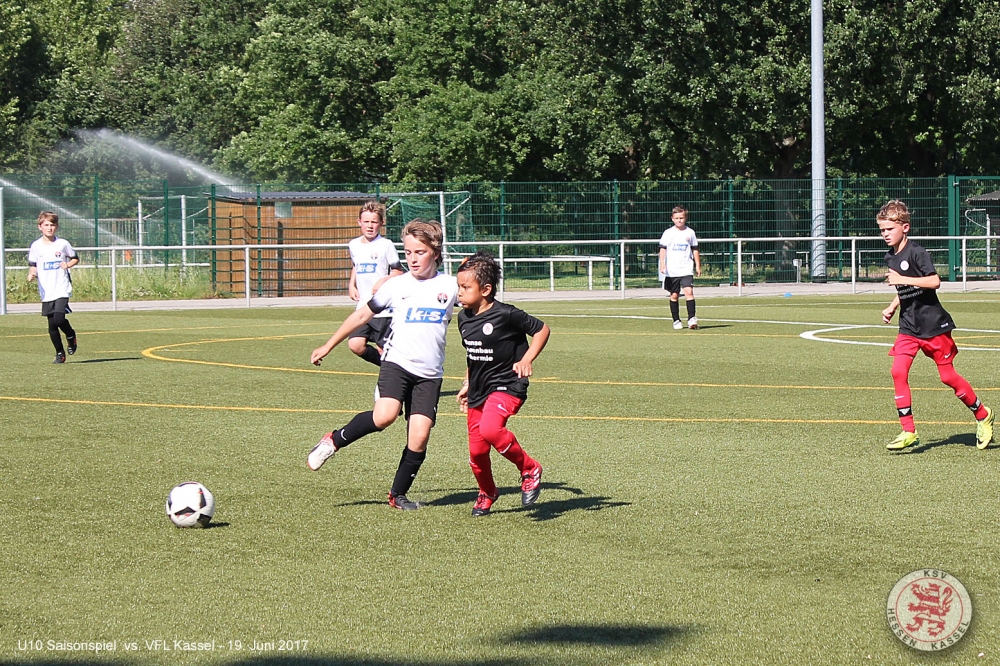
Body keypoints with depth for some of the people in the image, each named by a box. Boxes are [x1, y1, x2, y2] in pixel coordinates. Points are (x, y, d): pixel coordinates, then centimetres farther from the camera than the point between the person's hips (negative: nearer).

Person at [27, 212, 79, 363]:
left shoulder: (63, 244, 2)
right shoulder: (36, 246, 4)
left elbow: (75, 258, 15)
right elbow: (32, 265, 11)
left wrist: (68, 265, -5)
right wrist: (31, 274, -10)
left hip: (62, 289, -2)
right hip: (46, 292, 2)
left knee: (59, 319, -18)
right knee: (52, 326, 2)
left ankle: (71, 336, 14)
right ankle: (60, 353, 17)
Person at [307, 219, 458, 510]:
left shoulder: (450, 286, 3)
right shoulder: (397, 286, 3)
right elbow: (362, 315, 11)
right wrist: (328, 346, 15)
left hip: (429, 374, 1)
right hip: (397, 363, -1)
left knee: (419, 438, -8)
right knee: (384, 416, -28)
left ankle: (398, 495, 12)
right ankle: (334, 440, -4)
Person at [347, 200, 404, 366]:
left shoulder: (386, 245, -6)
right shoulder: (354, 245, 10)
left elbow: (398, 272, -1)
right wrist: (351, 285, 12)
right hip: (363, 307, 5)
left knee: (383, 349, -2)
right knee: (355, 345, -9)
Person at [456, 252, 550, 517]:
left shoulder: (505, 315, -16)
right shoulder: (464, 318, 5)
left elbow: (542, 329, -6)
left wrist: (527, 359, -17)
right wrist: (467, 385, 22)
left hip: (506, 386, -7)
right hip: (478, 390, 7)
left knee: (490, 429, -32)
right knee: (476, 450, 7)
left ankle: (530, 469, -10)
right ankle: (487, 492, 36)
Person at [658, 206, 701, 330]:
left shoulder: (690, 233, 7)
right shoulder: (668, 233, 4)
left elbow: (695, 250, 13)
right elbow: (663, 249, 2)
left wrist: (698, 266, 12)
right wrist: (662, 264, -9)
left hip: (686, 269, 0)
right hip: (672, 271, 0)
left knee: (689, 291, -16)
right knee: (674, 295, 5)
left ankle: (691, 319, -18)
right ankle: (676, 320, 15)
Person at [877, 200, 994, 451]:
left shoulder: (916, 253, -15)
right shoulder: (890, 257, 10)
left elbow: (934, 281, -28)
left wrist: (902, 279, -29)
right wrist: (892, 308, 11)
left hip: (933, 324, -7)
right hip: (908, 326, 7)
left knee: (947, 376, 1)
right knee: (898, 371, -11)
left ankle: (982, 414, 23)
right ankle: (908, 431, -8)